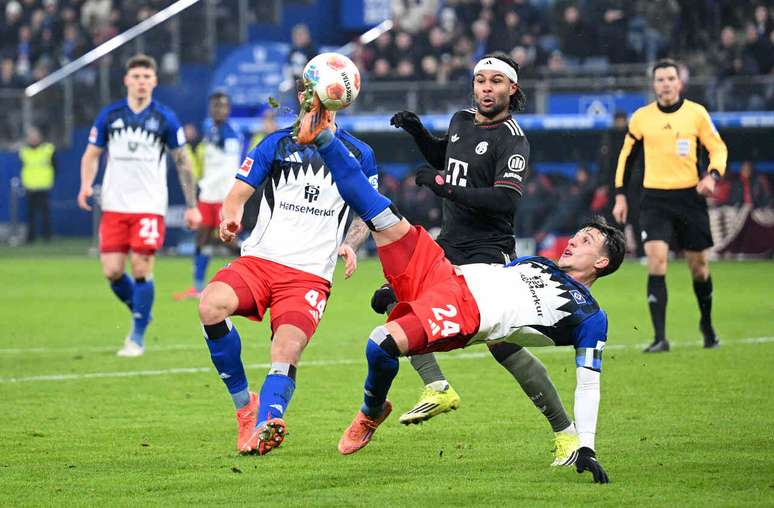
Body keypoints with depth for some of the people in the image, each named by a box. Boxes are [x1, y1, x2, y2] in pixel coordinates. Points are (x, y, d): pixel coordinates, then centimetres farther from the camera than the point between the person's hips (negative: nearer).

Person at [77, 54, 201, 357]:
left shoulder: (165, 119, 0)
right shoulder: (109, 116, 4)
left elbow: (182, 162, 6)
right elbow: (92, 154, 12)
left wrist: (191, 206, 3)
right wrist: (86, 186, -8)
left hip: (149, 207, -2)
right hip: (114, 206, 2)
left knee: (141, 269, -8)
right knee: (112, 272, -4)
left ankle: (138, 337, 5)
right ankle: (140, 314, 24)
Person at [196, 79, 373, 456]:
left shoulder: (359, 155, 13)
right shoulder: (278, 144, 11)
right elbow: (238, 193, 10)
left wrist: (350, 245, 3)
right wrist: (231, 216, -14)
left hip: (311, 275, 0)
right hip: (259, 259, 0)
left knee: (287, 352, -24)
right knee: (211, 305, -28)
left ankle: (262, 429, -39)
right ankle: (243, 403, -13)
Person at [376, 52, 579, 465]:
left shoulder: (512, 140, -12)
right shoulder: (460, 121, 11)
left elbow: (505, 200, -25)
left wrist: (446, 188, -24)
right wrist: (418, 132, 16)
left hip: (488, 253, -9)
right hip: (448, 248, 9)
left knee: (503, 346, -19)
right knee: (389, 299, 2)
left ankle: (566, 432, -14)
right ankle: (437, 388, -1)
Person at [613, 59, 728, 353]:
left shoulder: (696, 113, 0)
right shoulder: (641, 118, 3)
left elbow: (718, 148, 4)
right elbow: (627, 155, 13)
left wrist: (712, 176, -15)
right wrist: (620, 195, 8)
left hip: (690, 196, 0)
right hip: (654, 199, 0)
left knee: (699, 265, 8)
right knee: (656, 260, -16)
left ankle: (707, 324, 35)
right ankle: (660, 338, -17)